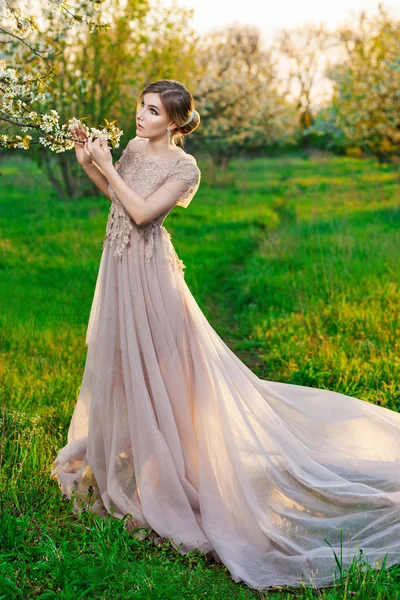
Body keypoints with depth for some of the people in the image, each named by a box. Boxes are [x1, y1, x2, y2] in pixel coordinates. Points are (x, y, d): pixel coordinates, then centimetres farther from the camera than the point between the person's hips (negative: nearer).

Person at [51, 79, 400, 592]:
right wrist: (89, 162, 3)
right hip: (120, 264, 8)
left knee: (154, 364, 0)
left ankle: (165, 471, 15)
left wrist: (108, 165, -20)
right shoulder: (134, 148, 4)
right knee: (122, 360, 20)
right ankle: (125, 455, 40)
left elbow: (141, 212, -26)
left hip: (148, 270, -8)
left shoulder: (184, 168, -17)